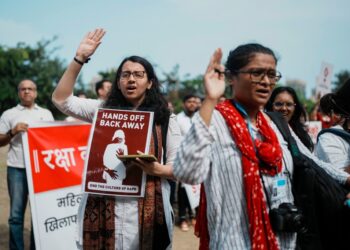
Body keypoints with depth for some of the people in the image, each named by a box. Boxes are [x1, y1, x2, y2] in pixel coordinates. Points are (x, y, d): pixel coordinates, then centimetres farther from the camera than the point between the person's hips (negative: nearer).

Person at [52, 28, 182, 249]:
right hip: (102, 207, 1)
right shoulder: (103, 109, 8)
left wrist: (157, 169, -18)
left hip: (146, 209, -1)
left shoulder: (164, 118, 3)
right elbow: (61, 99, 1)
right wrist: (79, 59, -5)